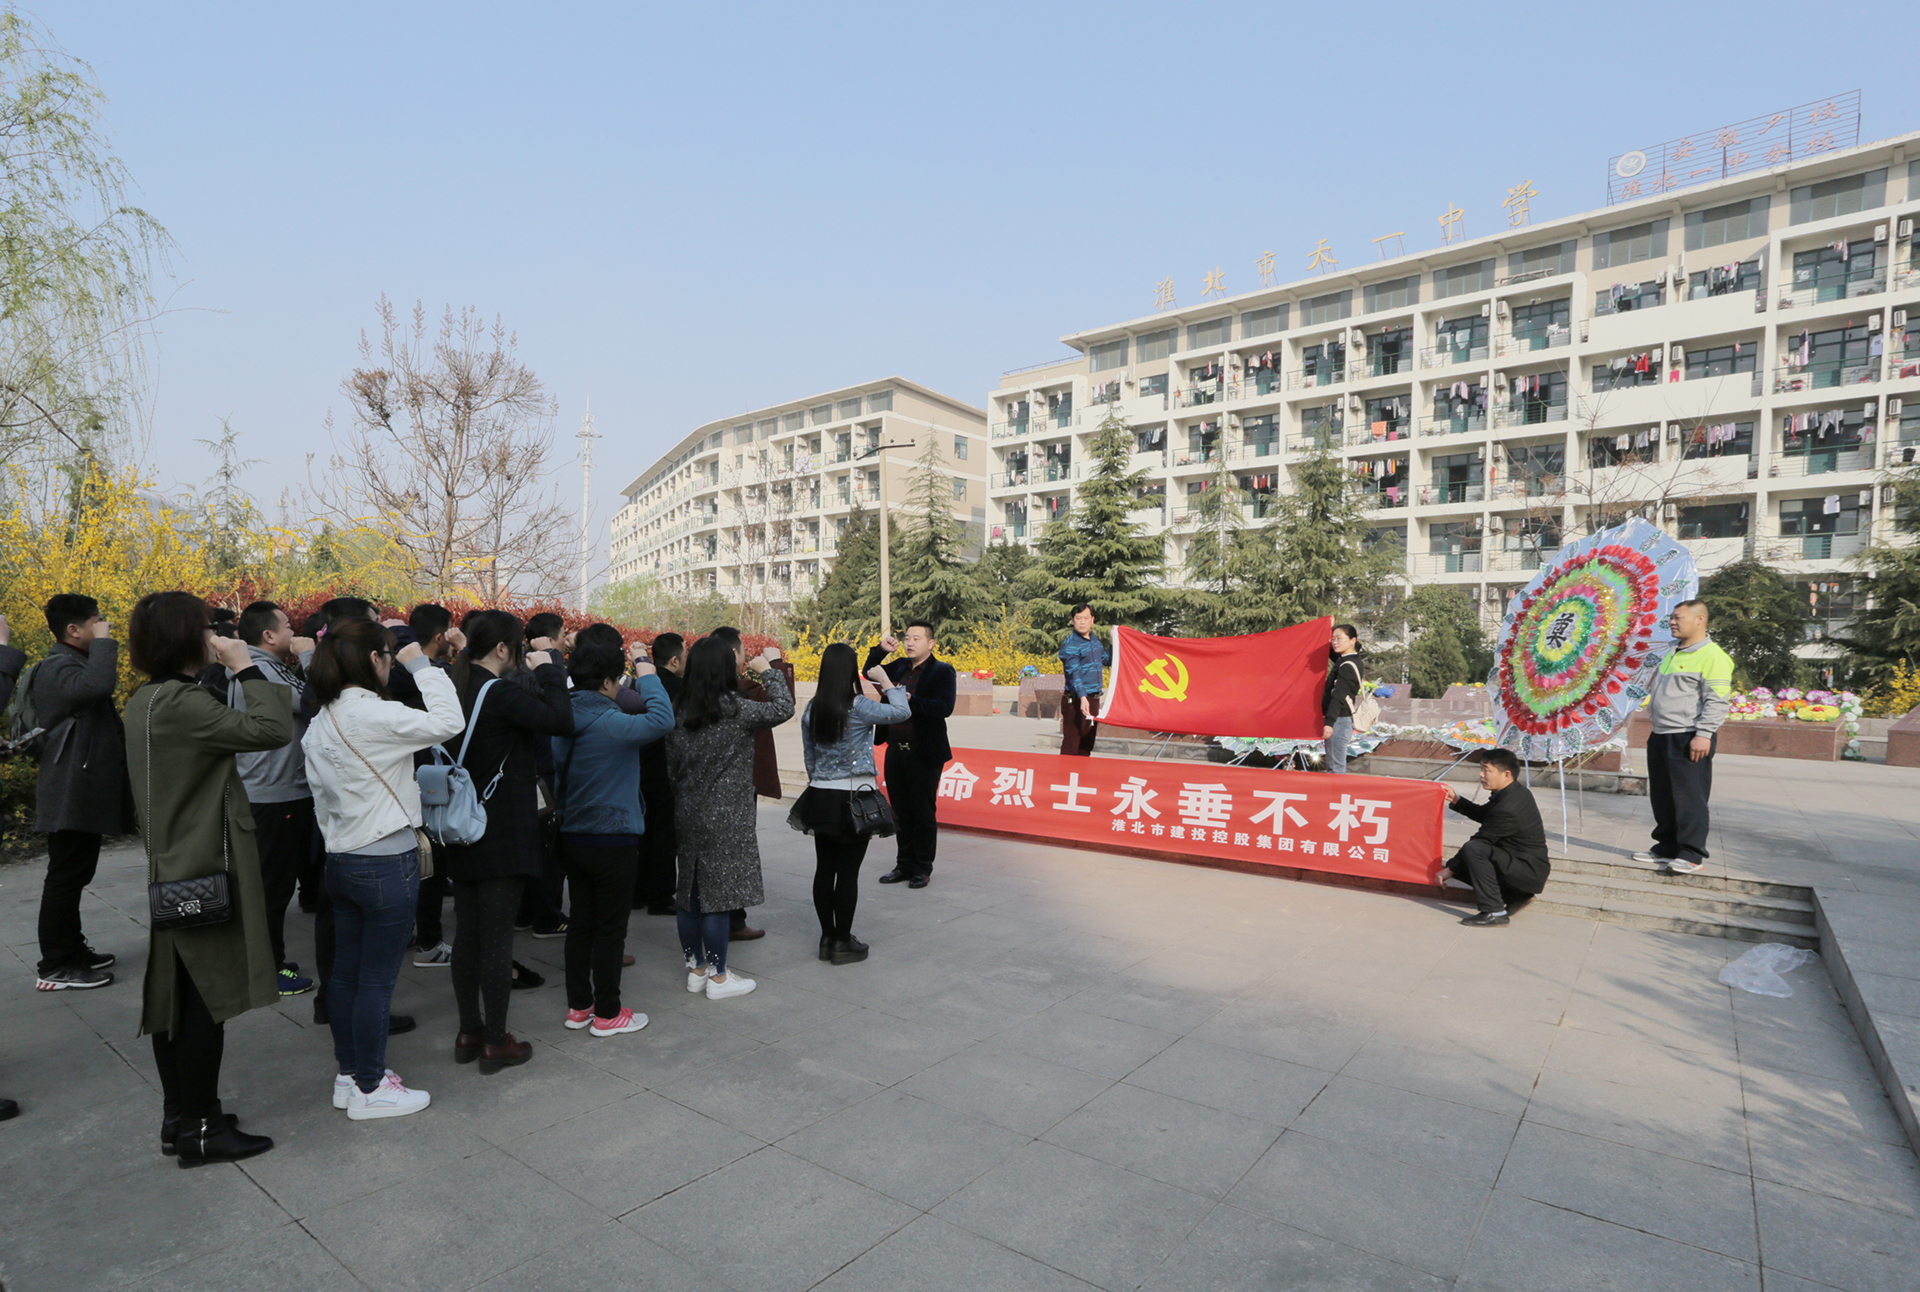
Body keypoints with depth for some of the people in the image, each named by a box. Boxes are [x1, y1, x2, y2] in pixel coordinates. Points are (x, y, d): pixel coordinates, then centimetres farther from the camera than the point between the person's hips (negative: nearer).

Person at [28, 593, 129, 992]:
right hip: (71, 793, -11)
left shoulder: (74, 665, 18)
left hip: (83, 791, 11)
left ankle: (72, 949, 25)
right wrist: (103, 642, -26)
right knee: (65, 876, -5)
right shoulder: (57, 668, -16)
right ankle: (55, 967, 2)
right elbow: (97, 685, -38)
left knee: (74, 875, 16)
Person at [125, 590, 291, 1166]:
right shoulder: (182, 702, -22)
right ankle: (200, 1129, 11)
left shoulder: (145, 701, 9)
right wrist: (246, 667, -21)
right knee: (208, 996, 0)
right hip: (206, 873, -10)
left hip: (173, 870, 10)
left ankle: (179, 1118, 28)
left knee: (175, 996, 16)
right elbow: (271, 729, -28)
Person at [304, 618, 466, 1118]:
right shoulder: (374, 713, -19)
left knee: (345, 972, 17)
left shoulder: (321, 720, 9)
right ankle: (369, 1089, 13)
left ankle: (348, 1073, 30)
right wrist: (422, 666, -11)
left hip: (340, 861, 9)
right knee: (377, 979, 2)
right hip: (386, 862, -9)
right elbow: (448, 721, -22)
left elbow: (321, 794, 15)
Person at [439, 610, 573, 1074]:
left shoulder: (456, 690, 7)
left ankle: (469, 1033, 27)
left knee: (468, 933, 15)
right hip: (503, 835, -8)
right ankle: (496, 1043, 11)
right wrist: (547, 669, -15)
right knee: (497, 937, 1)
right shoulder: (501, 694, -19)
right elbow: (561, 721, -26)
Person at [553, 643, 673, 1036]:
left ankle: (578, 1006, 27)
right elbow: (661, 721, -35)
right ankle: (607, 1014, 14)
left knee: (580, 922, 16)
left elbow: (555, 774, 11)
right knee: (610, 928, 4)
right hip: (612, 841, -8)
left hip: (572, 837, 8)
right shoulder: (609, 723, -21)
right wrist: (647, 676, -22)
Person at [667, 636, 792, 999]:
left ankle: (696, 969, 27)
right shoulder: (734, 709, -16)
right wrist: (767, 671, 2)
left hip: (687, 812, 7)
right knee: (718, 893, 1)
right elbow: (783, 708, -12)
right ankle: (718, 977, 12)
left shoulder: (679, 709, 3)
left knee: (691, 890, 14)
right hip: (724, 816, -7)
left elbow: (672, 763, 8)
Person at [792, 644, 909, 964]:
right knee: (848, 872, 3)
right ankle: (843, 943, 11)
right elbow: (903, 712, -6)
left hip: (820, 797, 6)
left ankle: (827, 937, 23)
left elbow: (809, 757, 10)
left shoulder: (811, 709, 3)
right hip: (852, 800, -6)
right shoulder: (859, 707, -15)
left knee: (824, 868, 12)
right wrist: (886, 681, 6)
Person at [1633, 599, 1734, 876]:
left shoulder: (1712, 656, -10)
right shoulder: (1672, 653, 18)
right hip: (1661, 736, 9)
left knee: (1689, 796, -4)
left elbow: (1718, 701, -16)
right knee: (1662, 796, 13)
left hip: (1688, 739, -9)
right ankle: (1667, 846, 23)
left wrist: (1703, 734, -21)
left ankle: (1692, 853, 3)